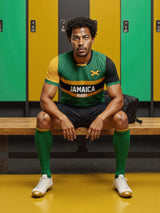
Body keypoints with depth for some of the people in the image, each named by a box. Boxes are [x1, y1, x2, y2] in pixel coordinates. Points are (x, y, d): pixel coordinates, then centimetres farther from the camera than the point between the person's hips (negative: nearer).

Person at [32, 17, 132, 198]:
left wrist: (101, 118, -35)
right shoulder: (58, 63, -14)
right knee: (42, 118, -30)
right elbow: (45, 98, -17)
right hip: (67, 108, 0)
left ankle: (120, 177, -13)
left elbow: (118, 99, -15)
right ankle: (46, 177, -13)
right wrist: (62, 119, -36)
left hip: (96, 108, 0)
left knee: (121, 119, -30)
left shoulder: (105, 63, -14)